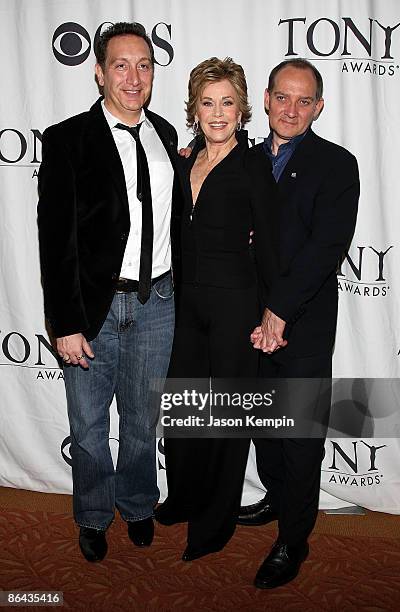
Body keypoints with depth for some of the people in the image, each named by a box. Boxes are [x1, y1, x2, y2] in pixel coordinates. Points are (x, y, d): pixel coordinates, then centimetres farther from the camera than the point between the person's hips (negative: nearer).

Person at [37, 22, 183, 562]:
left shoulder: (164, 134, 6)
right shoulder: (68, 139, -8)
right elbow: (56, 239, -11)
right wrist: (66, 324, -14)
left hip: (156, 302, 4)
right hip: (94, 307, -3)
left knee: (142, 420, 19)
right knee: (89, 426, 14)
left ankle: (137, 506, 44)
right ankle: (93, 518, 39)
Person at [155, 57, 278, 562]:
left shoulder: (253, 168, -9)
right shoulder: (185, 163, 9)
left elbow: (268, 247, -9)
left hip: (235, 302, -6)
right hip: (187, 300, 7)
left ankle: (216, 521, 26)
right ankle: (185, 499, 38)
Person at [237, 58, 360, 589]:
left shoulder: (336, 165, -6)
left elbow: (327, 247, -17)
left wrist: (279, 311, -21)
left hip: (305, 325, -5)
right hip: (252, 320, 5)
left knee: (301, 435, 6)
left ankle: (292, 541, 23)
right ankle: (277, 497, 43)